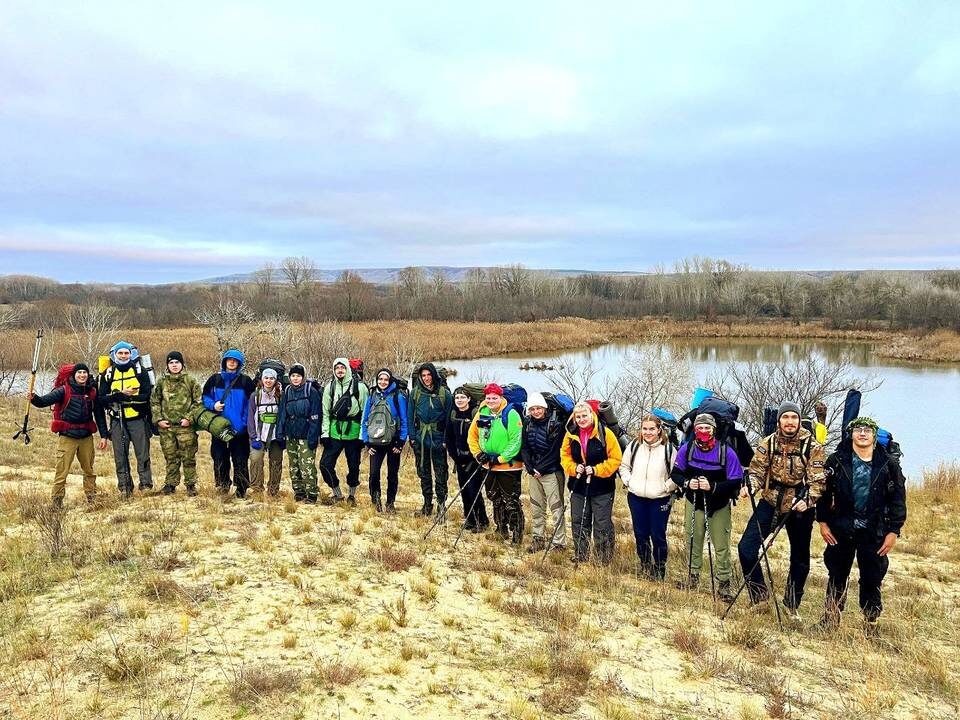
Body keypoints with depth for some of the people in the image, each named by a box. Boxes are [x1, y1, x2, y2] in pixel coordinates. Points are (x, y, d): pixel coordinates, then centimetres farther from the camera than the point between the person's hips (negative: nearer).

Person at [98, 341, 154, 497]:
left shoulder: (140, 370, 2)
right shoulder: (108, 374, 8)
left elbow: (147, 394, -8)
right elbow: (102, 397, -1)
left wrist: (123, 397, -16)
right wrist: (120, 394, -17)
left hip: (138, 419, -2)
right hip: (118, 421, 2)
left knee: (143, 455, 0)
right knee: (120, 456, 5)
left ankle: (146, 486, 7)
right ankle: (124, 488, 13)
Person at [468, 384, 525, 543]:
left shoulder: (511, 414, -16)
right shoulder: (482, 413, 2)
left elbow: (516, 441, -20)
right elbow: (472, 435, 11)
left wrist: (500, 459, -20)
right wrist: (478, 453, -2)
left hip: (509, 466, -7)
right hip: (489, 466, 7)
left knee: (511, 501, -3)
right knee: (495, 499, 19)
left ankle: (517, 534, 8)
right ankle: (501, 529, 34)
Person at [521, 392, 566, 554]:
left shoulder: (556, 424, -10)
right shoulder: (528, 424, 8)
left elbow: (555, 450, -13)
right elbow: (524, 448, 6)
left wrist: (541, 469, -12)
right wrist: (530, 468, -7)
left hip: (552, 471, -6)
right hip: (534, 472, 6)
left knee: (556, 507, -4)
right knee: (536, 506, 12)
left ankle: (558, 542, 0)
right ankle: (538, 539, 23)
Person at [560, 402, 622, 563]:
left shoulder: (605, 433, -12)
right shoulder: (571, 434, 0)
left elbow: (616, 458, -11)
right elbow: (565, 456, 9)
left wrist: (596, 470, -18)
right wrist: (574, 468, -10)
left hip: (602, 488, -4)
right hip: (578, 486, 4)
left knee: (602, 524, 3)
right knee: (578, 522, 13)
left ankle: (604, 559, 17)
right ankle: (580, 557, 28)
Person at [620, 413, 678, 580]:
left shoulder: (668, 448, -8)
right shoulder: (634, 445, 1)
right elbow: (624, 466, 14)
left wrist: (665, 488, -10)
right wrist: (628, 482, 1)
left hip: (660, 500, -3)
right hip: (636, 498, 3)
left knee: (658, 536, 0)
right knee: (640, 534, 13)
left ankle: (659, 570, 16)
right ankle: (645, 565, 30)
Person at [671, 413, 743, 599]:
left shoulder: (726, 452, -18)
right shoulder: (686, 449, -10)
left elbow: (736, 482, -17)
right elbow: (675, 473, 0)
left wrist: (713, 487, -30)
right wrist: (687, 483, -21)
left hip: (719, 506, -2)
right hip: (694, 502, 2)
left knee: (722, 546, 1)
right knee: (693, 541, 11)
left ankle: (723, 584, 11)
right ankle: (692, 577, 27)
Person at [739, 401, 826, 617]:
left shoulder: (812, 447, -8)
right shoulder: (767, 444, -2)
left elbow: (817, 480, -13)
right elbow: (757, 471, -1)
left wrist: (807, 500, -31)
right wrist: (750, 486, -23)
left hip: (799, 507, -1)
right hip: (770, 503, 1)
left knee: (800, 558, 12)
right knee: (746, 547, -11)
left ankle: (792, 603, 32)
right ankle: (758, 591, 11)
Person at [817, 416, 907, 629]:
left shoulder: (888, 464, -2)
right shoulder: (837, 460, -2)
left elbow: (898, 499, 0)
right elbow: (824, 492, 2)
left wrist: (893, 531, -3)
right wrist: (823, 522, -2)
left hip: (874, 532, 0)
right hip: (841, 529, 0)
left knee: (873, 579, 7)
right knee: (837, 576, 11)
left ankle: (871, 622, 23)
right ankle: (831, 618, 23)